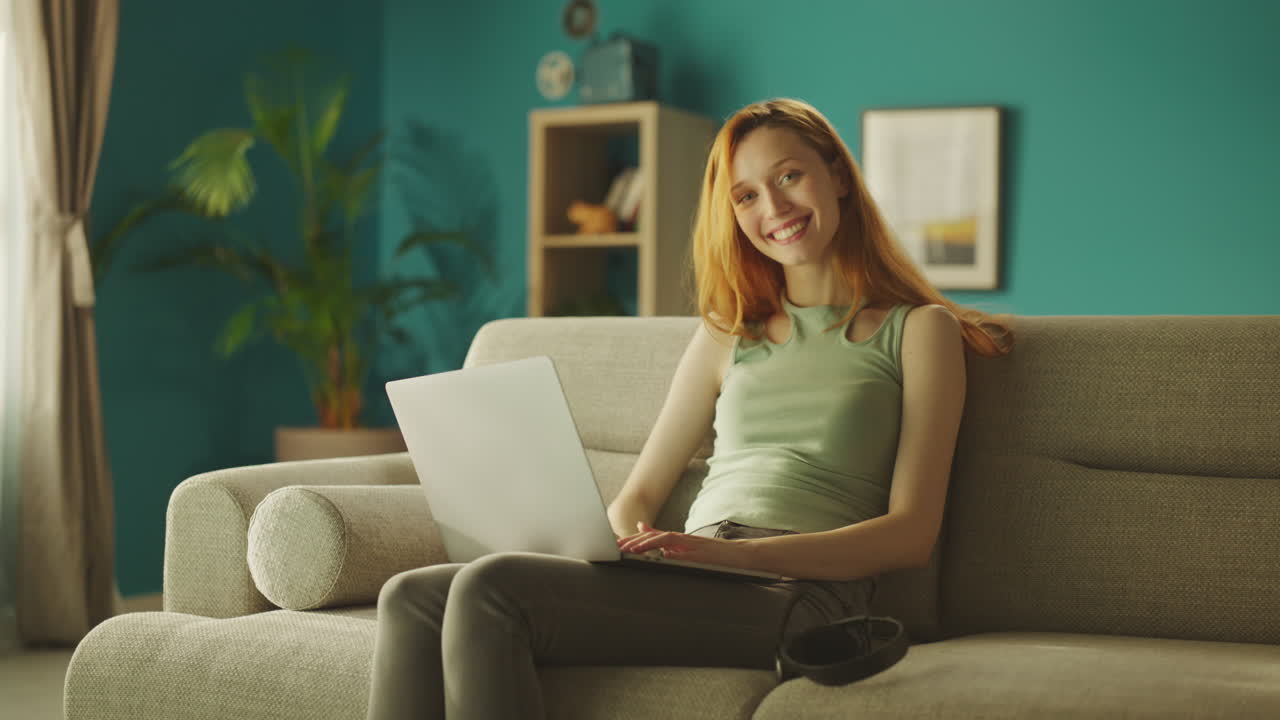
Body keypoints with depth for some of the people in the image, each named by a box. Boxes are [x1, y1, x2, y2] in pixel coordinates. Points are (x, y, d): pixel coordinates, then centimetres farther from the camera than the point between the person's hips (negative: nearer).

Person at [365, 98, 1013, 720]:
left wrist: (734, 553, -15)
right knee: (411, 600, -17)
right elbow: (639, 492, 23)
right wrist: (632, 543, -3)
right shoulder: (728, 335, 26)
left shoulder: (918, 330, 10)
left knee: (491, 589, -27)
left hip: (801, 593, -6)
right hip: (694, 586, 6)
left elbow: (912, 534, -1)